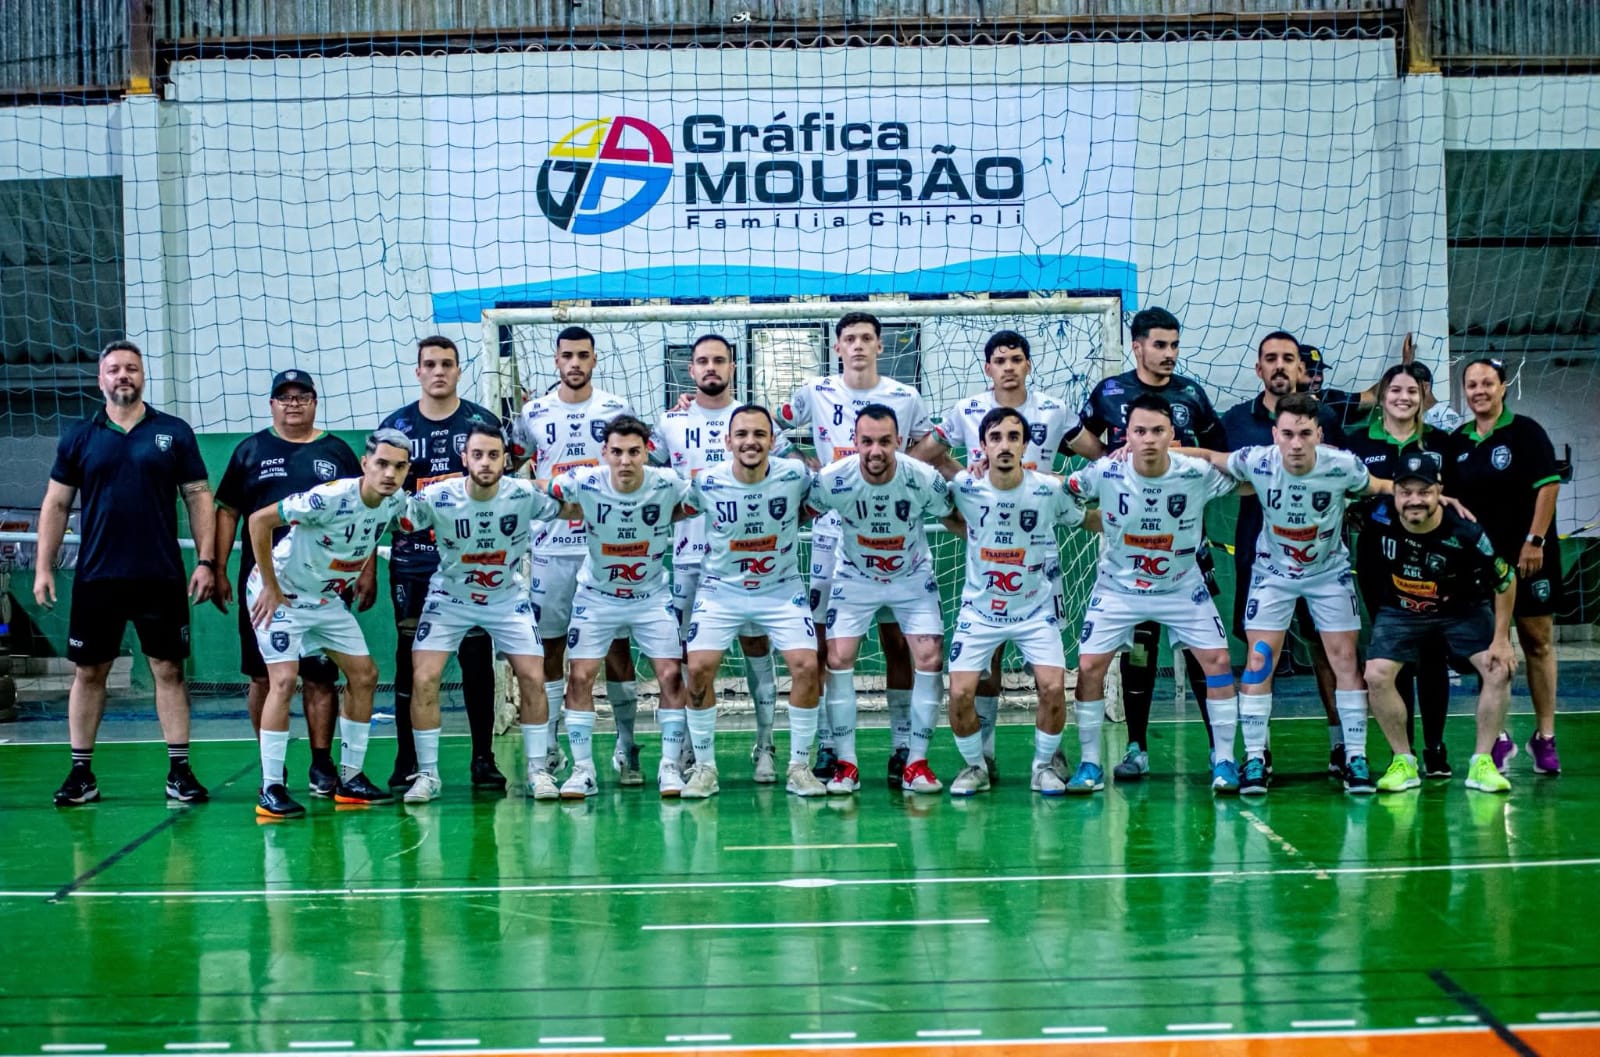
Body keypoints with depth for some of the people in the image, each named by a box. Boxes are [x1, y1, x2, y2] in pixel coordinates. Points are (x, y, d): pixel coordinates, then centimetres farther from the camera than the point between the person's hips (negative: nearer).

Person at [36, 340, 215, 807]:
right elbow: (56, 504, 8)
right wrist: (43, 567, 2)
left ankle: (179, 772, 7)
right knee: (88, 673, 5)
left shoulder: (174, 433, 4)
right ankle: (81, 773, 13)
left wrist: (206, 562, -3)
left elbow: (199, 498, 5)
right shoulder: (79, 437, 6)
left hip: (160, 577, -1)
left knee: (169, 671, 1)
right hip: (96, 577, 1)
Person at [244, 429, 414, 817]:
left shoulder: (395, 503, -9)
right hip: (281, 594, -8)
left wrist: (361, 577, 6)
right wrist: (271, 588, -21)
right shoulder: (330, 498, -30)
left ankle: (350, 779, 14)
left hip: (329, 599, 8)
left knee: (364, 675, 5)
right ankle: (270, 790, -13)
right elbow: (259, 520, -27)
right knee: (283, 680, -17)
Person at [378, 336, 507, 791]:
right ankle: (407, 761, 10)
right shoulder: (395, 426, 7)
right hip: (412, 563, 1)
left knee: (477, 659, 2)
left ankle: (483, 758, 9)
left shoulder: (482, 422, 5)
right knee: (410, 661, 3)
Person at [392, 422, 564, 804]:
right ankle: (427, 774, 2)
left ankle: (537, 770, 10)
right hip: (450, 598, -1)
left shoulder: (524, 495, -19)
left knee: (533, 678, -7)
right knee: (423, 679, -12)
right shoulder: (437, 498, -23)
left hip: (508, 598, 1)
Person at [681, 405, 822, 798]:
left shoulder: (795, 475, -14)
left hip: (782, 590, 0)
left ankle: (799, 767, 2)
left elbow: (812, 507, 7)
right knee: (699, 667, -14)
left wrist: (788, 525, -3)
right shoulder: (706, 482, -14)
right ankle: (704, 767, 3)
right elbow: (677, 511, 6)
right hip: (721, 590, 0)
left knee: (806, 665, -14)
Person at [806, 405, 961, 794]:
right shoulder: (832, 480, -25)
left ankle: (916, 762, 2)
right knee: (838, 660, -9)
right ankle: (846, 763, 3)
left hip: (913, 577, 0)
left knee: (929, 659, -10)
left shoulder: (924, 478, -25)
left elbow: (957, 522, -9)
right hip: (855, 577, 0)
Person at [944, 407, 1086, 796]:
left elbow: (1084, 520, 5)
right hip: (980, 609, 1)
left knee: (1053, 688, -17)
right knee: (960, 693, -13)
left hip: (1036, 608, 0)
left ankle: (1044, 765, 10)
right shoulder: (965, 487, -13)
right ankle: (974, 766, 14)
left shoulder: (1050, 490, -13)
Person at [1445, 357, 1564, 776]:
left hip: (1529, 555, -3)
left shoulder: (1525, 431, -5)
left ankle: (1544, 737, 8)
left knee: (1537, 642, 1)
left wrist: (1535, 540, -14)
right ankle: (1498, 738, 7)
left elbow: (1548, 485, -9)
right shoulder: (1457, 442, 8)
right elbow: (1448, 498, 14)